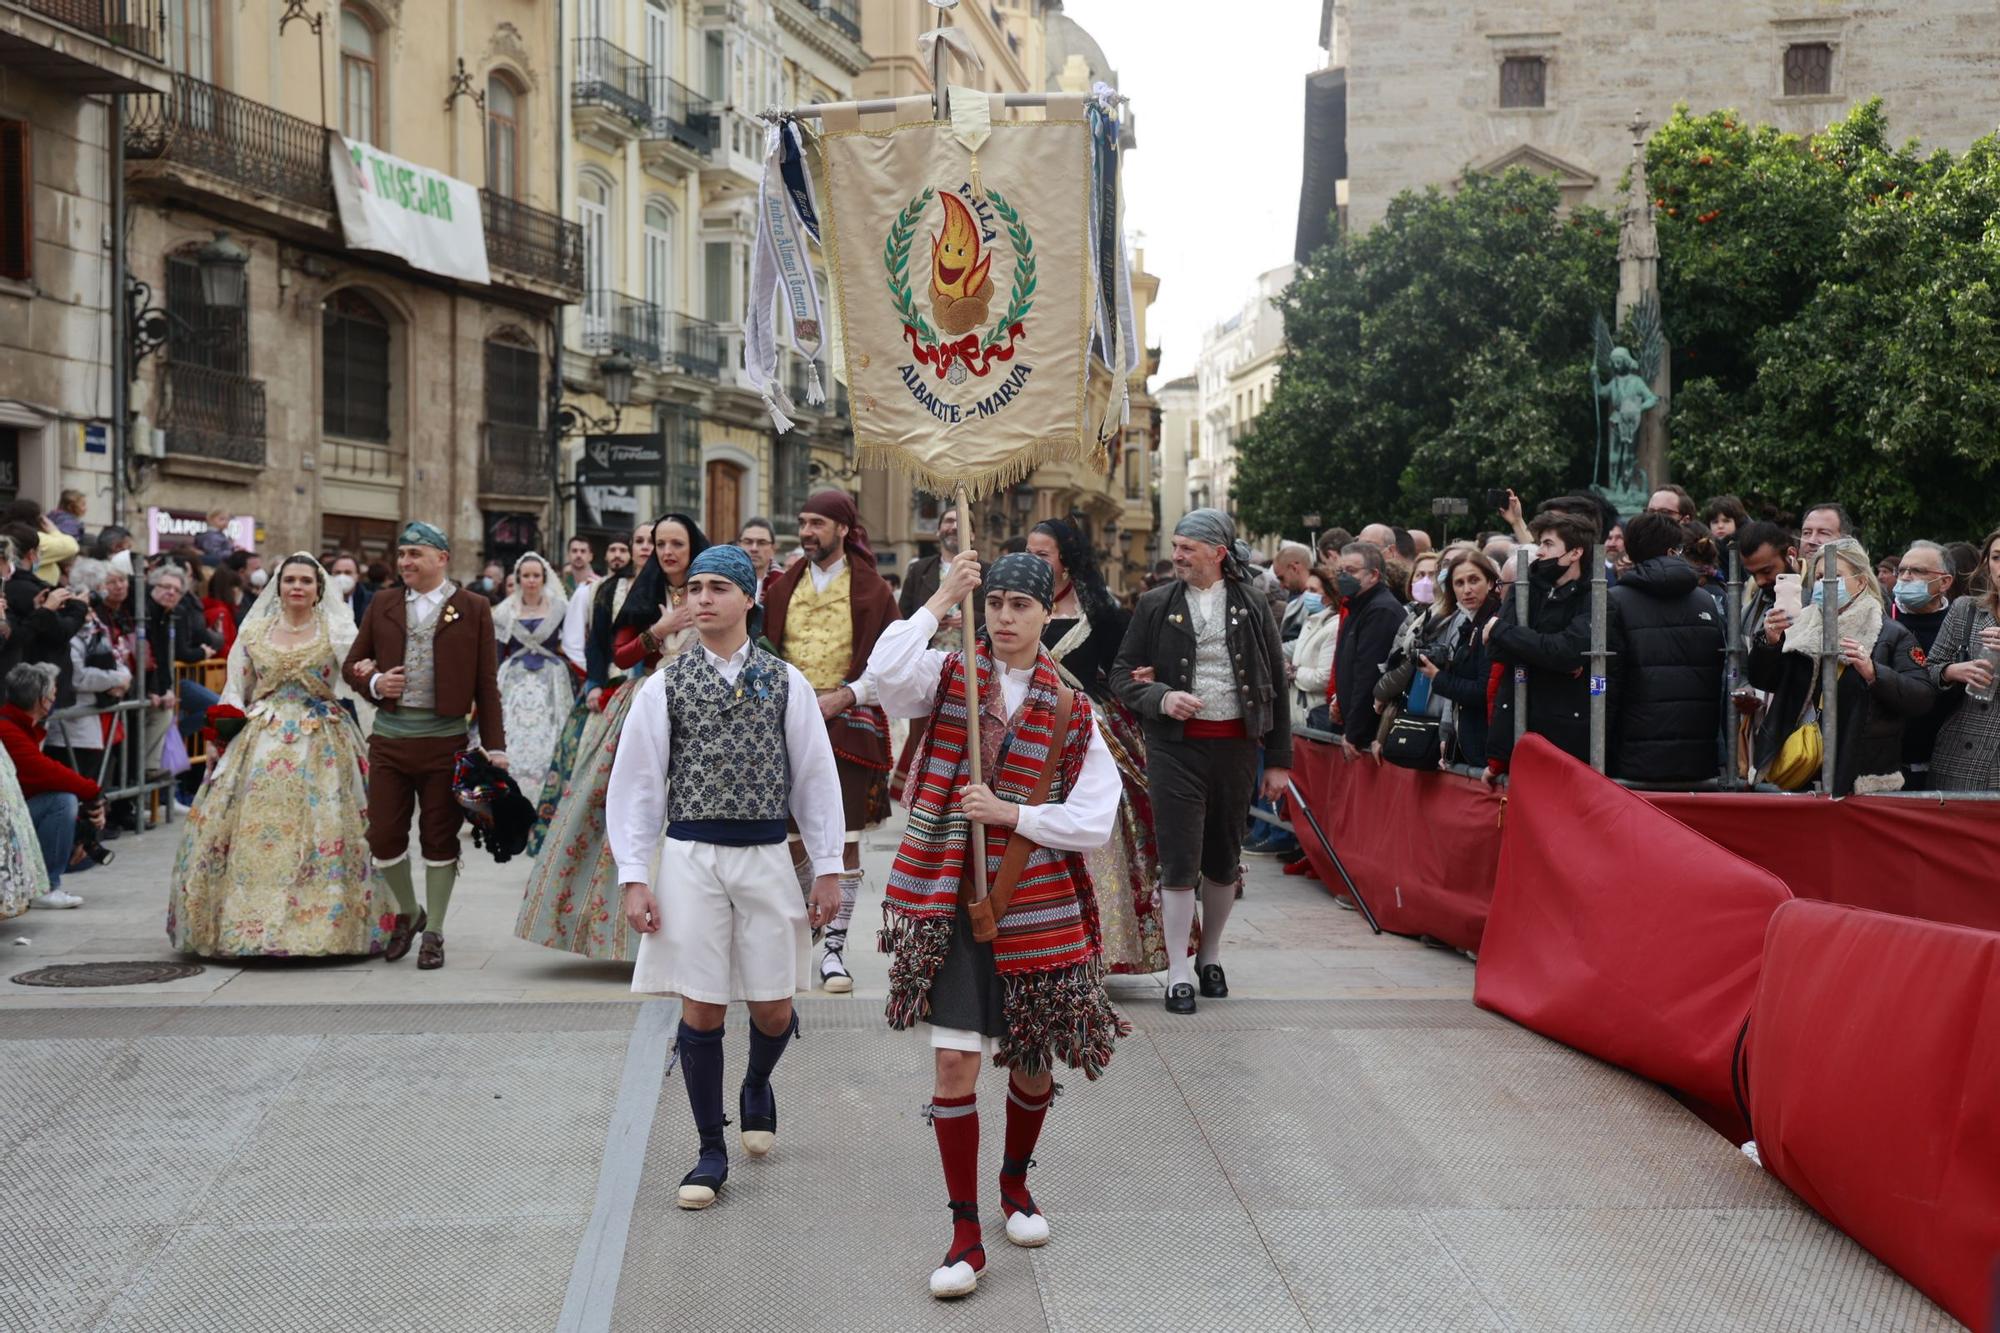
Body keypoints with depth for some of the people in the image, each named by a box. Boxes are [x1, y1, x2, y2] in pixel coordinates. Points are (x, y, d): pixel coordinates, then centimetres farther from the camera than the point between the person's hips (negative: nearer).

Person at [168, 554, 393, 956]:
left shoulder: (337, 630, 3)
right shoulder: (254, 631, 11)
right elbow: (235, 691, 14)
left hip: (321, 745, -2)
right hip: (260, 743, 2)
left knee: (323, 834, -7)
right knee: (250, 831, -3)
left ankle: (321, 925, 2)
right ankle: (241, 921, 7)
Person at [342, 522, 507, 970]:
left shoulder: (473, 608, 1)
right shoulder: (382, 606, 10)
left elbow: (486, 682, 0)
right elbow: (352, 663, 17)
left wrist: (495, 745, -4)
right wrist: (373, 683, -6)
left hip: (444, 738, -3)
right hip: (390, 735, 3)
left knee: (439, 838, 4)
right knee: (383, 836, 3)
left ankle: (433, 932, 18)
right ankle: (408, 912, 28)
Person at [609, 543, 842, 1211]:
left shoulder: (786, 682, 5)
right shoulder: (664, 685, 3)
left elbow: (816, 776, 7)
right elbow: (635, 783, 3)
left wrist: (828, 869, 3)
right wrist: (634, 878, -3)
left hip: (765, 857, 1)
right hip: (690, 857, -1)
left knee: (773, 1013, 5)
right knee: (700, 1010, 1)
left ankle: (757, 1085, 40)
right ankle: (711, 1152, 15)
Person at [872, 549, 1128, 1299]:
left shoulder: (1073, 711, 2)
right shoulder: (949, 678, 0)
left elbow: (1095, 822, -4)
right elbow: (887, 674, -24)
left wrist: (1010, 814, -15)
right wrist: (939, 601, -19)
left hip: (1036, 910, 2)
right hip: (949, 905, -1)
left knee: (1031, 1067, 14)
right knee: (955, 1063, -7)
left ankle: (1015, 1181, 42)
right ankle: (966, 1235, 4)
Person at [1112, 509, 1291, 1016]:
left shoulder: (1253, 608, 4)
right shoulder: (1156, 605, 3)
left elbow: (1276, 685, 7)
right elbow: (1122, 673, 5)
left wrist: (1279, 759, 5)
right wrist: (1161, 697, -16)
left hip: (1236, 746, 1)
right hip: (1175, 746, -1)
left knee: (1223, 859, 11)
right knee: (1179, 861, -4)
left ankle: (1210, 955, 30)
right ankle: (1178, 973, 5)